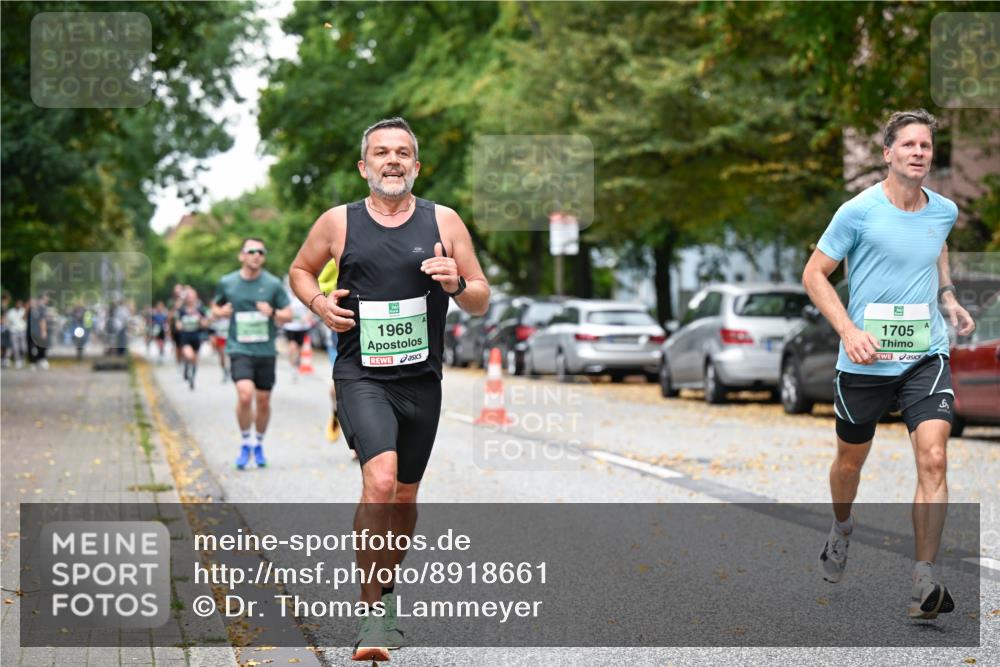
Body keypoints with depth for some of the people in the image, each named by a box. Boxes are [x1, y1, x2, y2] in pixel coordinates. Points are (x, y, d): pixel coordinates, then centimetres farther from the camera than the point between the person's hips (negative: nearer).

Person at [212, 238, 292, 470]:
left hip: (266, 351, 1)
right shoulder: (227, 283, 2)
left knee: (263, 401, 7)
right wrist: (221, 312, -6)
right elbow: (215, 307, 17)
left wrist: (273, 313, -16)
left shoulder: (273, 284, 0)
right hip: (239, 349, -1)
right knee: (245, 395, -20)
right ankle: (245, 443, 0)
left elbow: (288, 314, 5)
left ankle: (259, 444, 31)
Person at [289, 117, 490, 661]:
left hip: (421, 379, 3)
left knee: (405, 494, 15)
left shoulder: (443, 221, 3)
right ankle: (374, 612, -15)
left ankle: (387, 587, 38)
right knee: (379, 481, -23)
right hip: (361, 375, -3)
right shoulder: (338, 222, 1)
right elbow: (300, 270, 18)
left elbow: (481, 302, 7)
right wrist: (319, 302, -3)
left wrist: (457, 284, -16)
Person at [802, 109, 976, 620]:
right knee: (850, 460, 15)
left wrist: (949, 299, 11)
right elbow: (814, 274, -5)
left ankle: (925, 580, -13)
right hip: (864, 362, -2)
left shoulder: (944, 211, 4)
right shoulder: (859, 211, -10)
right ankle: (842, 529, 48)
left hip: (925, 357, 2)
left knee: (933, 458, -16)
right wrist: (849, 330, -16)